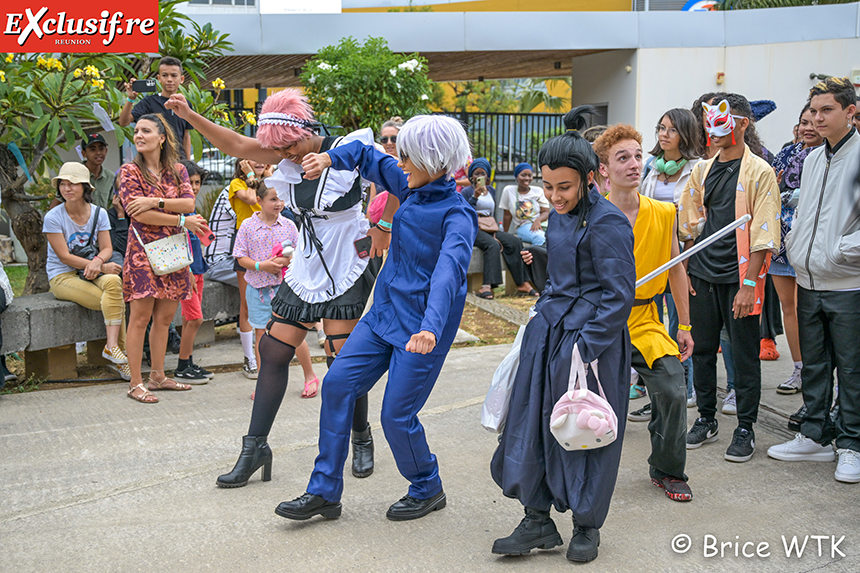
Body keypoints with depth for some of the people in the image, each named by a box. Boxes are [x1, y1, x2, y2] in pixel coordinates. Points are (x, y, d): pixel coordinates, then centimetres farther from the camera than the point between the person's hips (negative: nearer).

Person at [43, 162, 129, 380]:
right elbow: (64, 256, -12)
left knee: (113, 282, -33)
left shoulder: (99, 213, 5)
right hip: (63, 276, -4)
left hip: (93, 272, 4)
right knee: (116, 301, -28)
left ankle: (112, 346, -33)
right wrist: (102, 267, -20)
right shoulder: (53, 217, -8)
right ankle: (120, 352, -22)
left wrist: (97, 261, -26)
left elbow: (107, 248, 0)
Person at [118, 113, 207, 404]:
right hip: (143, 250, -4)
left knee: (165, 317, 8)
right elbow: (139, 214, -12)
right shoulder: (130, 171, -2)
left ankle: (158, 376, 19)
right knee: (141, 317, -5)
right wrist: (183, 220, -11)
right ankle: (135, 383, 0)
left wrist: (155, 201, -17)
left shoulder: (177, 170, 11)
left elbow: (189, 202, -4)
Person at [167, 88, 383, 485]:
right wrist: (189, 116, -9)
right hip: (305, 269, 6)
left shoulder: (348, 151, -14)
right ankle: (255, 448, 11)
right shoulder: (287, 157, 3)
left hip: (347, 271, -6)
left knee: (343, 361, -6)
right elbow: (235, 145, 0)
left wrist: (384, 226, -12)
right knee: (273, 353, 2)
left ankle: (361, 441, 19)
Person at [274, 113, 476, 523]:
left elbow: (449, 270, -36)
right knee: (338, 384, 1)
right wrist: (331, 158, 3)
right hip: (385, 311, 8)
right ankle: (325, 492, 11)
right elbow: (371, 158, 20)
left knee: (397, 416, -4)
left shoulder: (456, 215, -19)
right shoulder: (412, 188, 4)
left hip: (420, 325, -8)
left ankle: (428, 490, 24)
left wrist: (430, 326, -50)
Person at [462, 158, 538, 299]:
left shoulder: (492, 190, 22)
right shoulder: (467, 191, 6)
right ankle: (487, 286, -46)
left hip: (491, 229, 6)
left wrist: (495, 230, 12)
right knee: (493, 245, -36)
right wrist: (475, 197, -16)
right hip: (473, 228, -6)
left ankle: (522, 284, -22)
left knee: (515, 242, -20)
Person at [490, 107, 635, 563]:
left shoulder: (607, 223, -17)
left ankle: (587, 526, 23)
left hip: (592, 336, -8)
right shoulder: (559, 214, 8)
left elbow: (618, 296, -18)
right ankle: (538, 521, 19)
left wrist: (584, 349, -20)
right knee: (531, 421, 7)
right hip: (549, 329, 8)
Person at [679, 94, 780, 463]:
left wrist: (748, 284, -16)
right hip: (702, 274, 5)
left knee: (745, 355, 3)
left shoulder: (759, 172, -7)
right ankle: (706, 420, 24)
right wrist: (686, 271, 9)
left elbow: (763, 234, -11)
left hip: (739, 276, -5)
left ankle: (745, 428, 15)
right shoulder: (702, 170, 10)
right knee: (702, 349, 10)